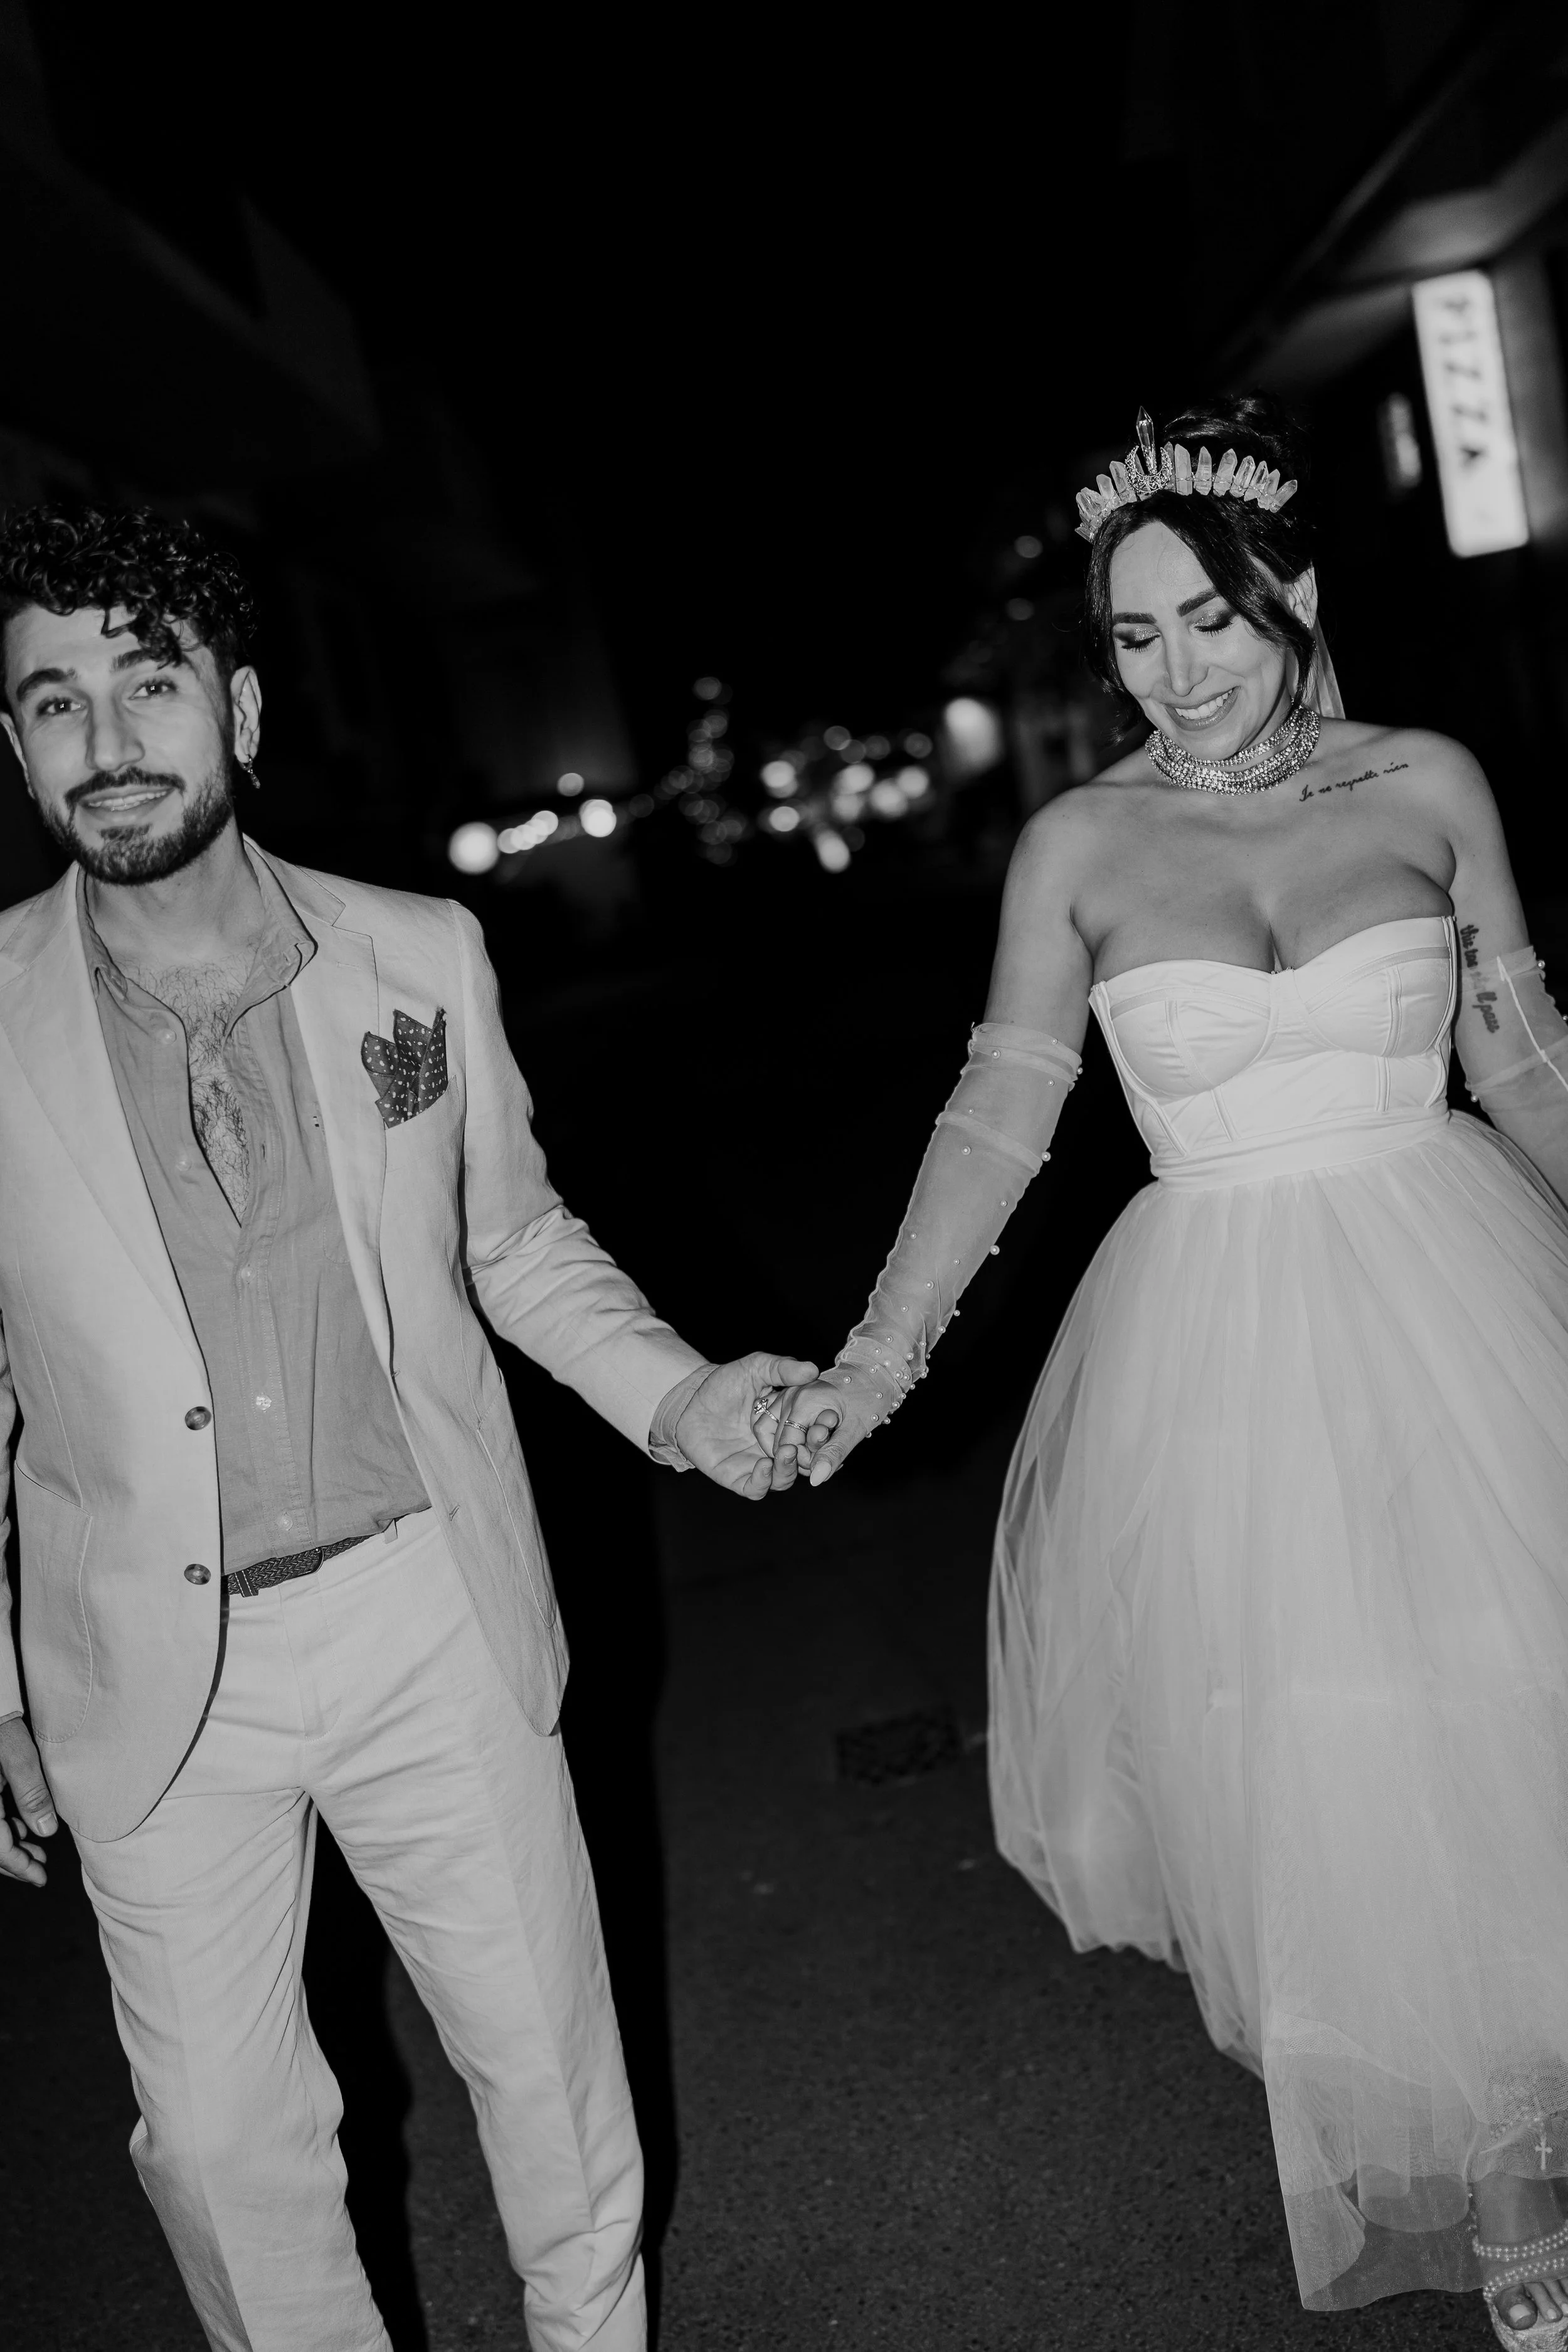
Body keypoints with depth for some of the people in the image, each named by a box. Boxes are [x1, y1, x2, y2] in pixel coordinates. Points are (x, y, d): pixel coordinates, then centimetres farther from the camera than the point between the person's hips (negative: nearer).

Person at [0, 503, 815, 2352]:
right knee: (221, 2139, 14)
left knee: (550, 2071, 16)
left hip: (433, 1624, 1)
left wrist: (675, 1394, -7)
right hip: (153, 1677, 0)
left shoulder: (421, 954, -4)